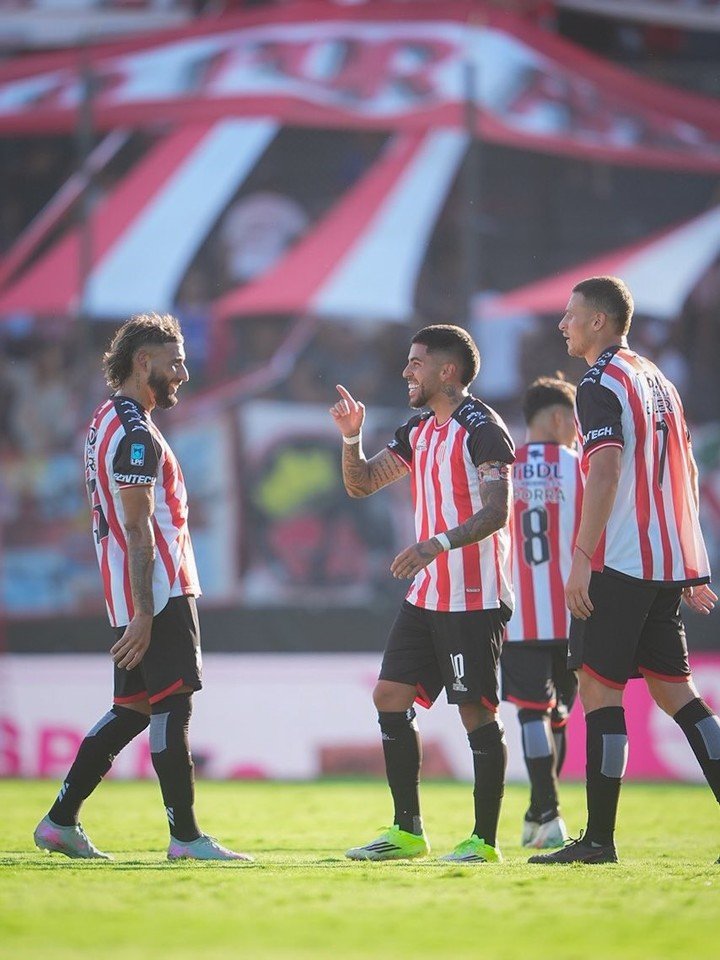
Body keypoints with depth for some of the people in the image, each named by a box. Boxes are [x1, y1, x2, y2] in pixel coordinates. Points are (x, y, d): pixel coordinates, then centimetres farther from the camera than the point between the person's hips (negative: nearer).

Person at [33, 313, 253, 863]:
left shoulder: (107, 422, 19)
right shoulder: (136, 435, -14)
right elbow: (137, 528, -19)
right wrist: (142, 613, -22)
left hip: (140, 595, 10)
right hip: (160, 593, -10)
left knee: (134, 708, 13)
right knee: (172, 707, -7)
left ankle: (61, 821, 14)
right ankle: (185, 835, -6)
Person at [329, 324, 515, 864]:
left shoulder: (481, 428, -11)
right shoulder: (419, 431, 15)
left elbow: (497, 512, -20)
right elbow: (361, 484, 20)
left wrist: (439, 543, -32)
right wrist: (351, 436, 3)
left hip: (475, 596, -9)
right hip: (426, 593, 9)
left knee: (477, 712, -6)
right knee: (391, 697, 5)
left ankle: (485, 840, 0)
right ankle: (408, 831, 11)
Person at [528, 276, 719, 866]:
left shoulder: (601, 384, -9)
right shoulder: (659, 381, 18)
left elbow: (605, 470, -20)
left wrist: (582, 558, -22)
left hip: (620, 561, -9)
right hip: (671, 562, 9)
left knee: (599, 686, -5)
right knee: (672, 688, 11)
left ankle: (599, 839, -6)